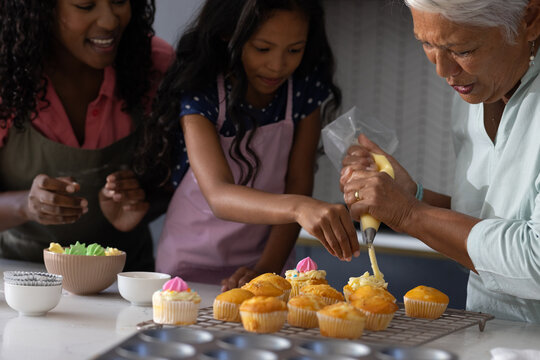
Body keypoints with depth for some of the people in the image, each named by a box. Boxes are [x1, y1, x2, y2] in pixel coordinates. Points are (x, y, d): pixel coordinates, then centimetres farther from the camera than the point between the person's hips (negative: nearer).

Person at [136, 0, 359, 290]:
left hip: (266, 259, 2)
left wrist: (268, 269, -14)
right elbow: (219, 195, -29)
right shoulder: (200, 92, -16)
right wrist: (298, 207, -46)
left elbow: (297, 184, -2)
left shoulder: (305, 85, -4)